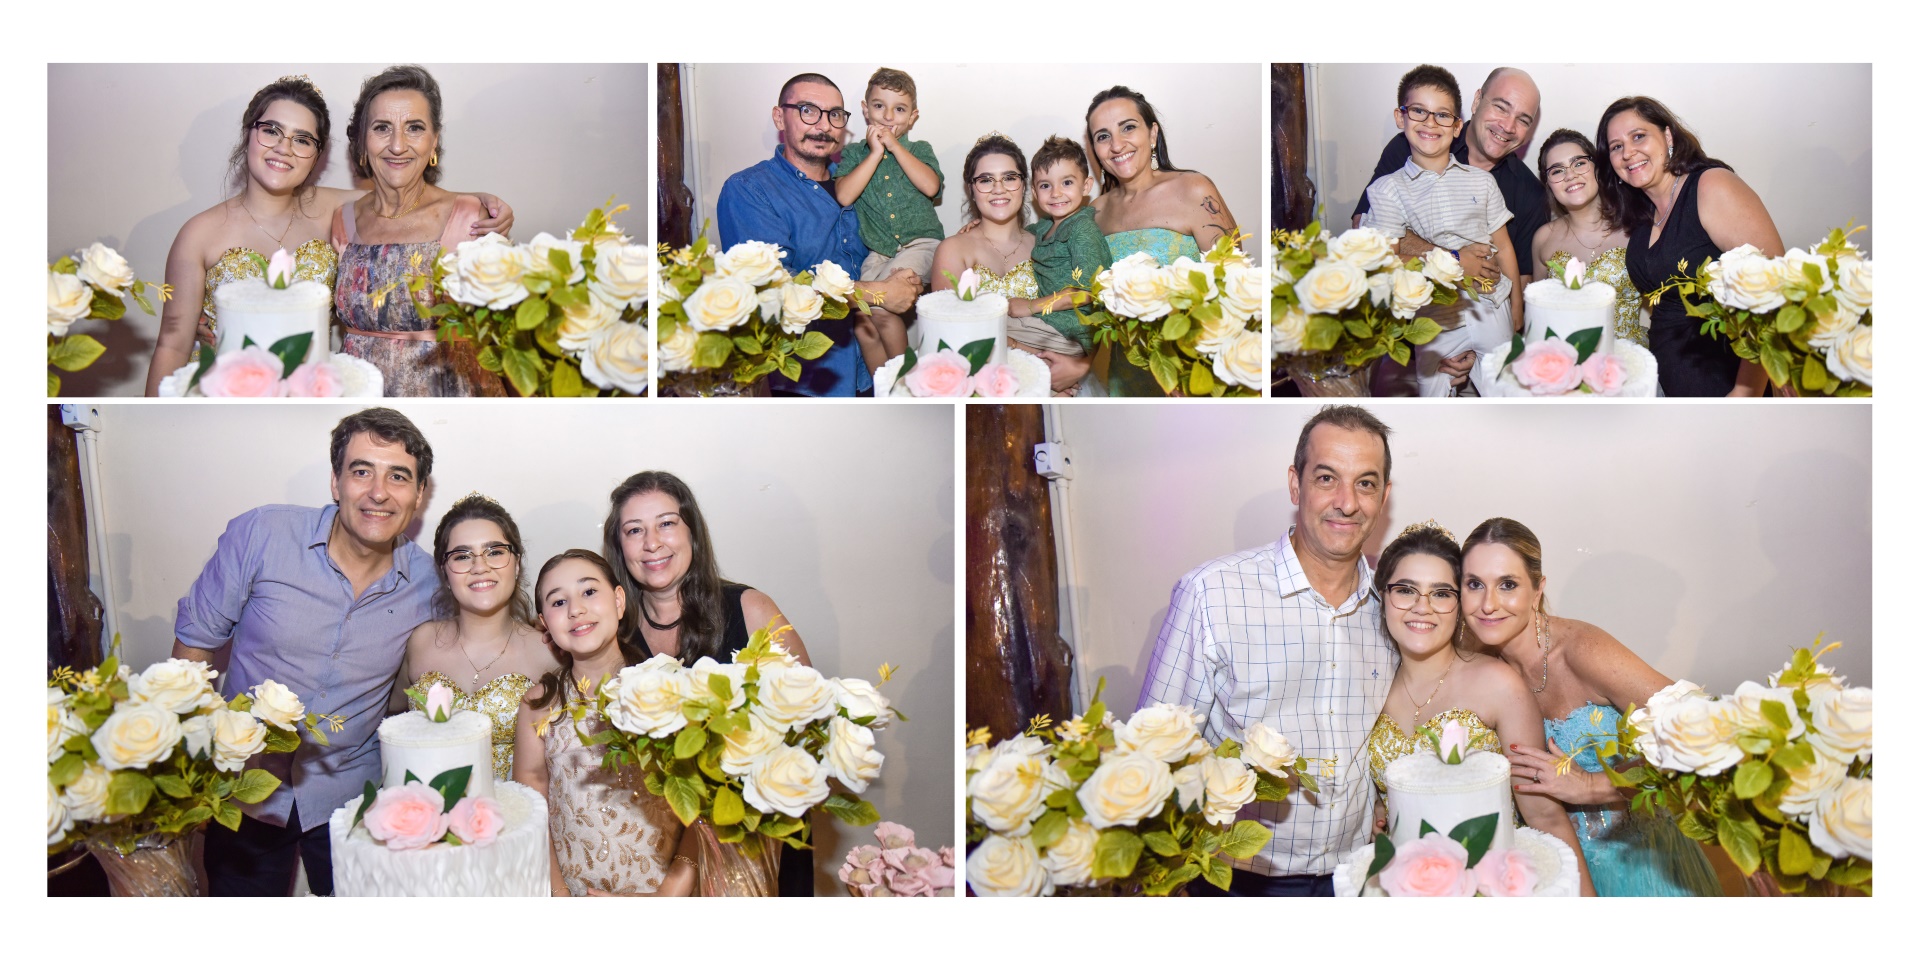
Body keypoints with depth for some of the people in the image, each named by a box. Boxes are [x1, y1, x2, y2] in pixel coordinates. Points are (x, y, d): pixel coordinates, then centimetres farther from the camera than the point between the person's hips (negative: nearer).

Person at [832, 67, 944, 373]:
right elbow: (844, 196, -9)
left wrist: (895, 146, -8)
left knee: (881, 307, -24)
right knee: (860, 320, -15)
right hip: (878, 252, 3)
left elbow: (931, 186, -12)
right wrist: (875, 152, -8)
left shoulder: (919, 150, 10)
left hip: (920, 243, -2)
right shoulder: (854, 152, 9)